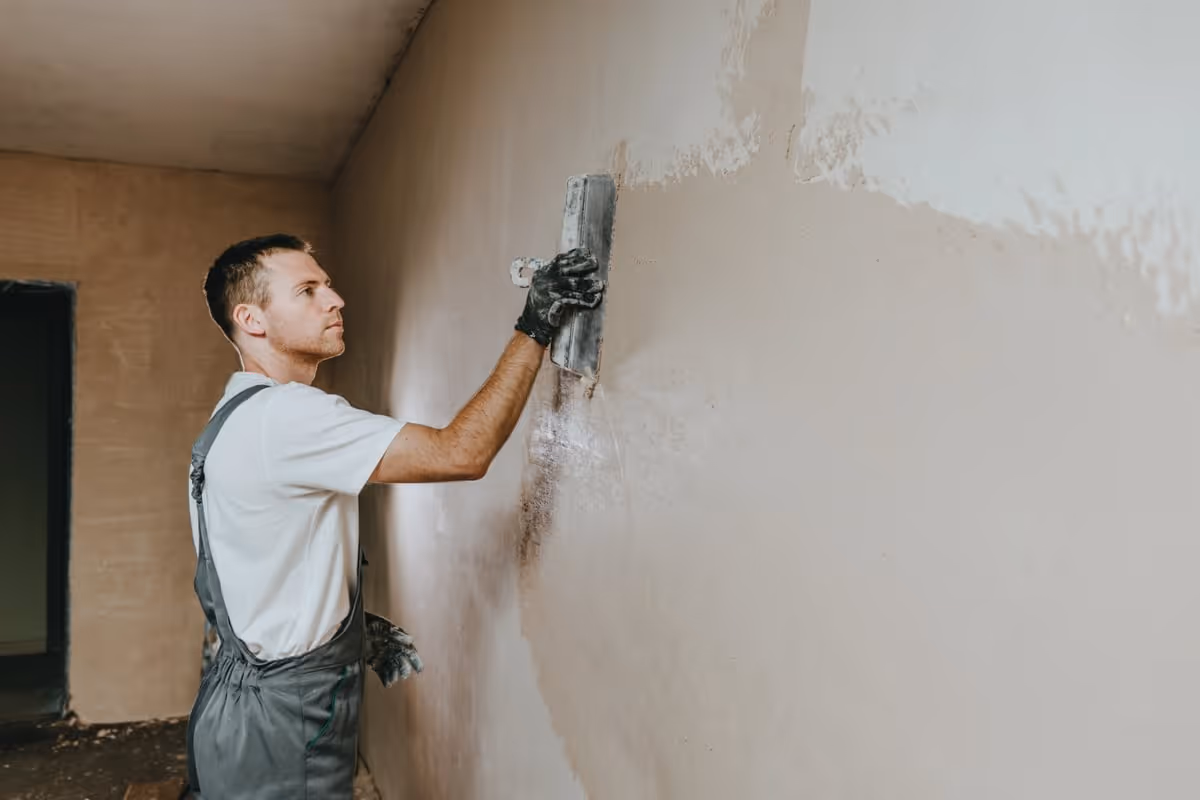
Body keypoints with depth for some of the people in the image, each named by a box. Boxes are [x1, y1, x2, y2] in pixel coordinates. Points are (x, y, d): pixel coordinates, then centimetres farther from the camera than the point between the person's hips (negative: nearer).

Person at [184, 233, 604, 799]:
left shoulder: (243, 415, 10)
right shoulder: (282, 415, -25)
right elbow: (462, 454, -29)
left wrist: (356, 626, 11)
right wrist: (534, 327, -25)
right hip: (278, 730, -10)